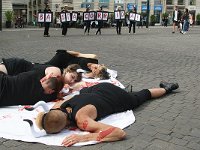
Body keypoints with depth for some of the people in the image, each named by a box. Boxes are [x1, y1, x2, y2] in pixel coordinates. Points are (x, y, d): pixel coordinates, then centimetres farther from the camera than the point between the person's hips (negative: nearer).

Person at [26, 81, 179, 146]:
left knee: (141, 96, 25)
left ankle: (166, 88, 53)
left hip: (115, 98, -5)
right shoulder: (57, 107, -25)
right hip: (101, 88, 5)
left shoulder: (82, 120, -44)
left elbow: (120, 133, -51)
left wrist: (84, 137, -54)